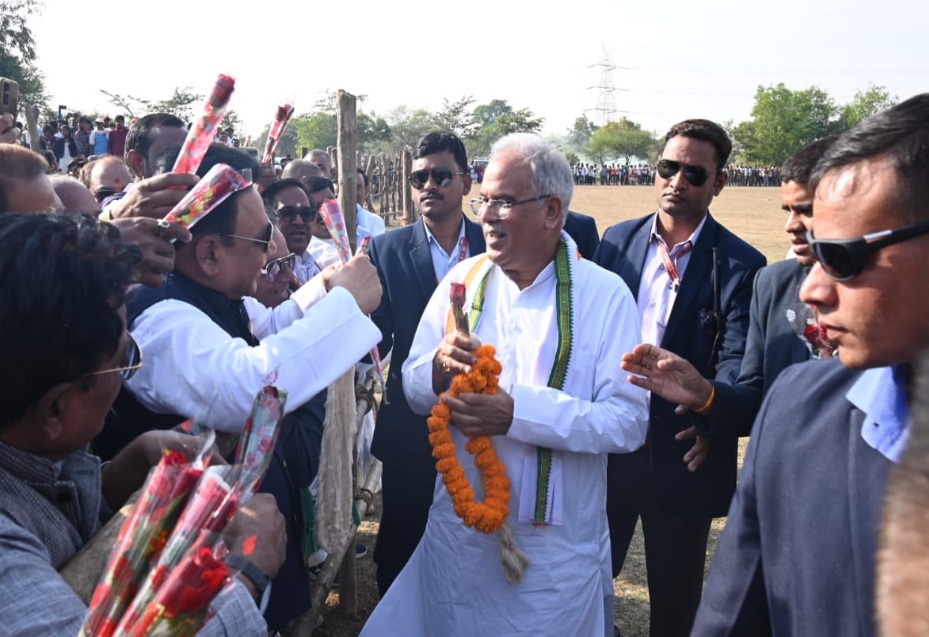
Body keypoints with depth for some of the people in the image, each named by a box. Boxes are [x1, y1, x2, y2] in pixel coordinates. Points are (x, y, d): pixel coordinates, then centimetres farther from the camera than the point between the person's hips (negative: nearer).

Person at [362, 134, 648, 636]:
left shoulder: (605, 295, -10)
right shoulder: (462, 279, 0)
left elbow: (629, 421, -17)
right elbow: (413, 389, 2)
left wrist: (518, 413, -27)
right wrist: (438, 371, -21)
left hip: (556, 543, -3)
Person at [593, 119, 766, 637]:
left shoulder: (740, 264, -7)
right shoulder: (618, 240, 4)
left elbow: (738, 360, -15)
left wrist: (712, 414, -35)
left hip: (682, 452, -3)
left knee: (675, 595, 15)